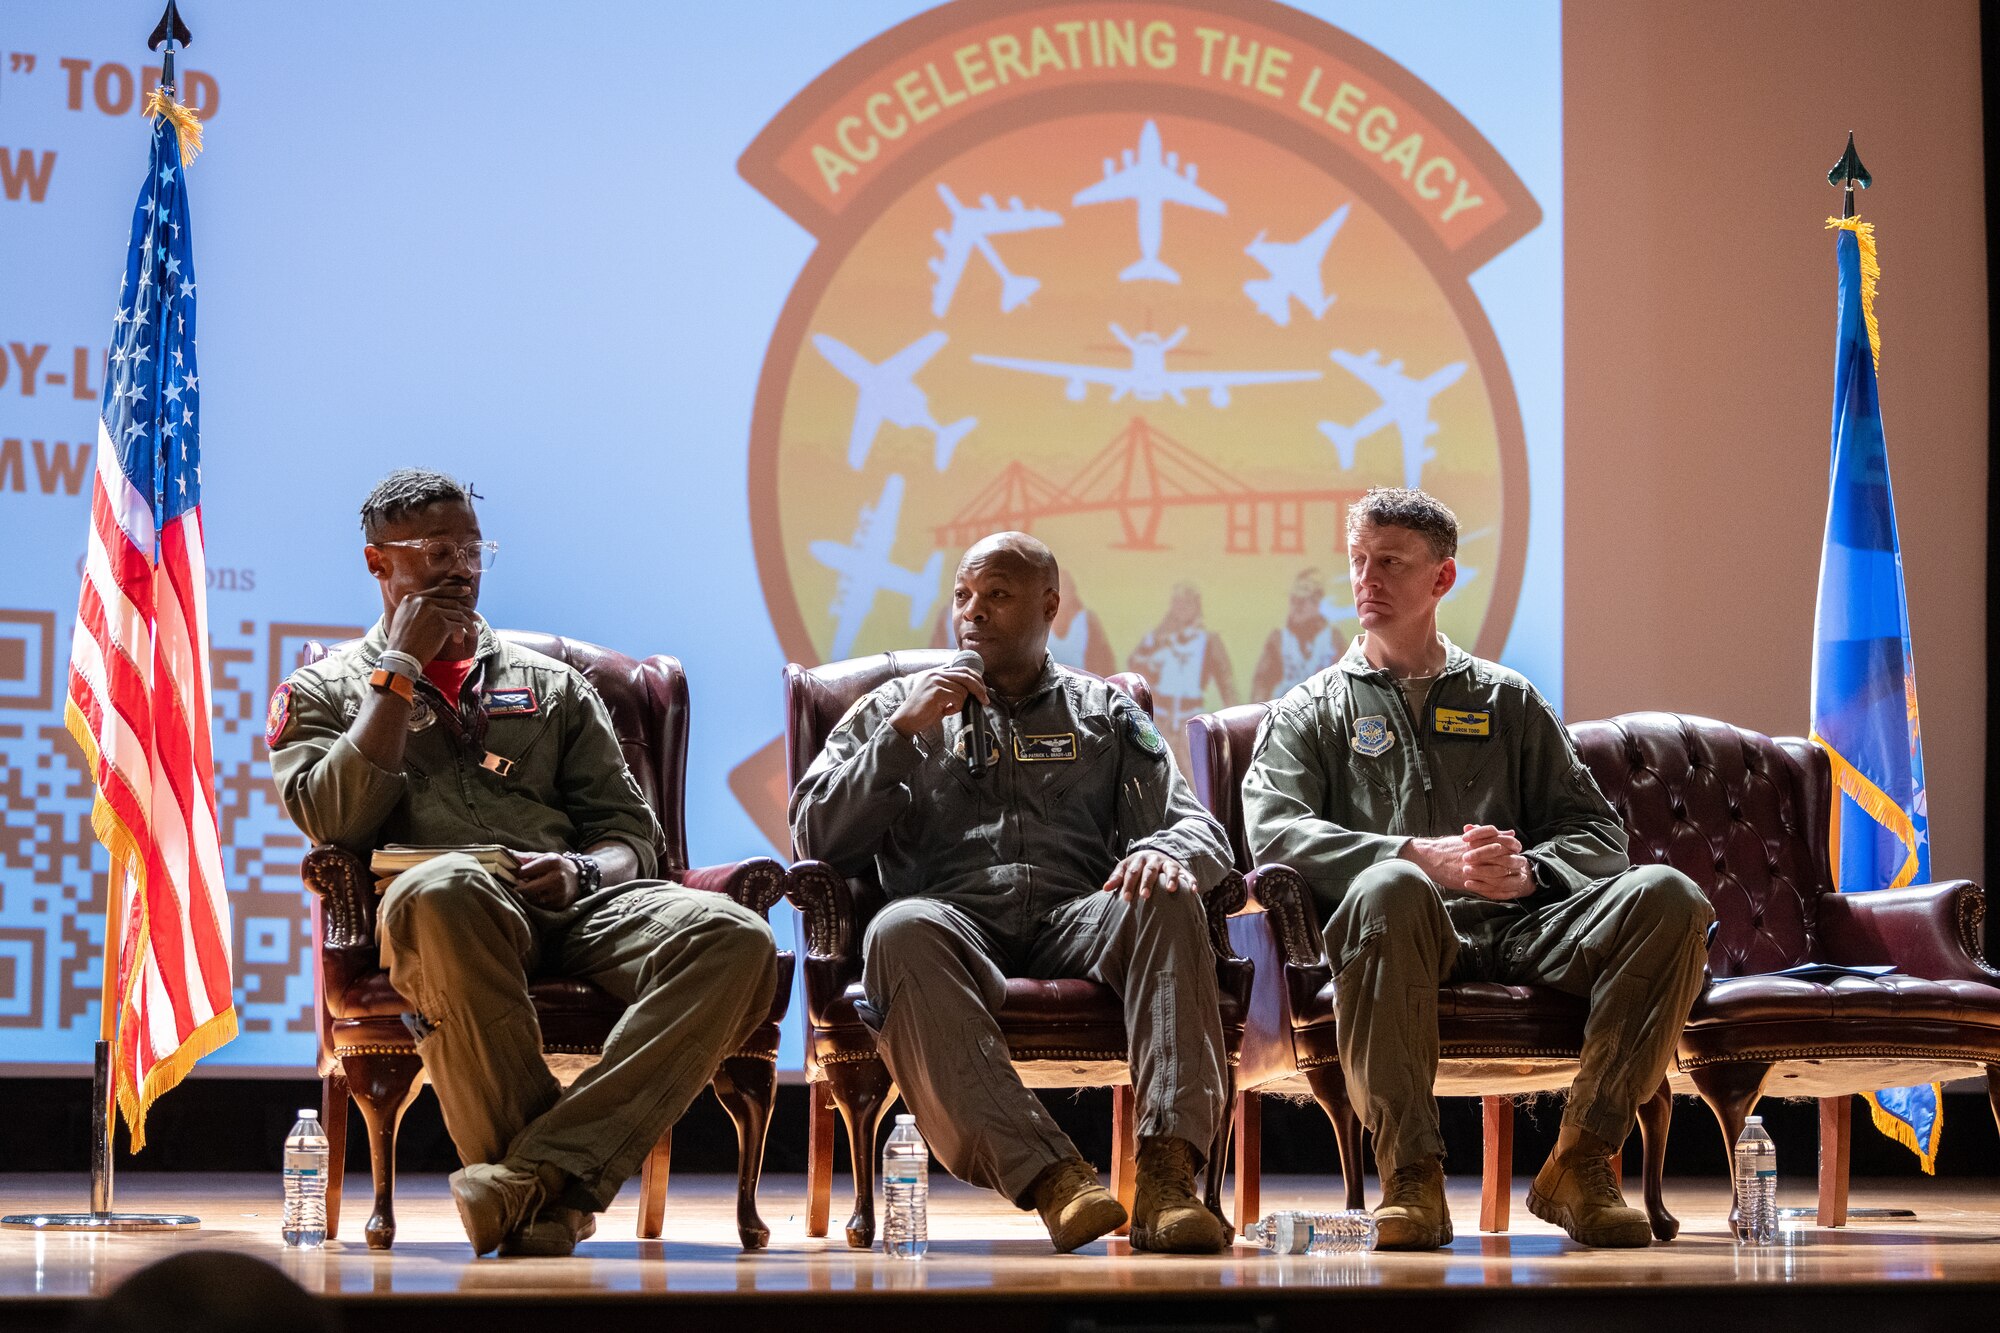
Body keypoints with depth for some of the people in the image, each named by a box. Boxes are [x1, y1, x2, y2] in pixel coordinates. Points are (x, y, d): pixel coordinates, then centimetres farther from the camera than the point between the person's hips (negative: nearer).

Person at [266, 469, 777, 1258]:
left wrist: (581, 871, -4)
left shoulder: (553, 687, 30)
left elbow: (630, 832, 21)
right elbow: (336, 819, 1)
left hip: (575, 903, 3)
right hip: (453, 922, -3)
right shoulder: (322, 692, 22)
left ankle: (536, 1171, -41)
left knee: (737, 940, -30)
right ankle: (550, 1192, -35)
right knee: (439, 891, -44)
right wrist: (402, 669, 6)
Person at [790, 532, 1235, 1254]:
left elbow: (1199, 829, 14)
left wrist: (1163, 849, -11)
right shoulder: (895, 707, 24)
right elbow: (815, 838, 13)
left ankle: (1166, 1171, -44)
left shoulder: (1105, 714, 25)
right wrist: (903, 732, 3)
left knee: (1166, 899, -32)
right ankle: (1050, 1175, -47)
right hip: (954, 922, -1)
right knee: (901, 930, -37)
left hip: (1073, 927, 1)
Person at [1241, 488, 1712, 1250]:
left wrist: (1527, 869, -7)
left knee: (1667, 897, -26)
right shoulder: (1311, 711, 21)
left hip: (1515, 928, 3)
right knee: (1389, 888, -41)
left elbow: (1598, 834, 18)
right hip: (1414, 929, -3)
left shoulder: (1507, 701, 27)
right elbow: (1273, 832, 0)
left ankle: (1580, 1163, -23)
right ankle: (1411, 1176, -35)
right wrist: (1423, 856, -14)